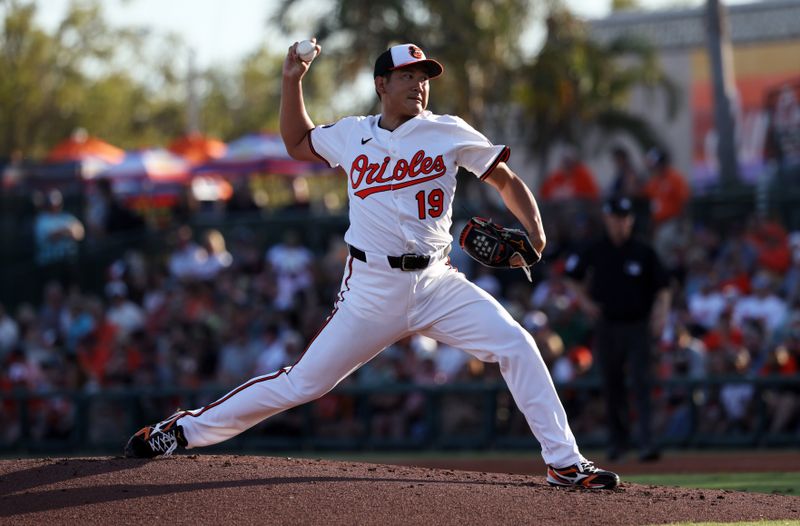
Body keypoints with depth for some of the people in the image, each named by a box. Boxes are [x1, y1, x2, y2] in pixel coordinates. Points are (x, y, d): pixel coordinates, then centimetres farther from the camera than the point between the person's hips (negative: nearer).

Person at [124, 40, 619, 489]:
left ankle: (565, 461, -10)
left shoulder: (448, 133, 1)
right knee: (301, 383, -2)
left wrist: (534, 231, -14)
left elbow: (506, 179, 3)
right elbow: (297, 143, 25)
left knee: (516, 345, -17)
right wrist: (293, 81, 13)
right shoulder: (352, 136, 6)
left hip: (436, 282, 0)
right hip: (372, 290, 0)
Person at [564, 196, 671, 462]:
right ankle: (618, 438, 27)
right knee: (612, 386, 10)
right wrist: (585, 301, 2)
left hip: (637, 327, -2)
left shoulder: (644, 252, -1)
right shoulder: (595, 252, 3)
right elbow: (573, 277, 17)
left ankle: (646, 442, -17)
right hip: (607, 327, 2)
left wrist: (661, 313, -15)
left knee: (641, 384, -12)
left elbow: (662, 287, 1)